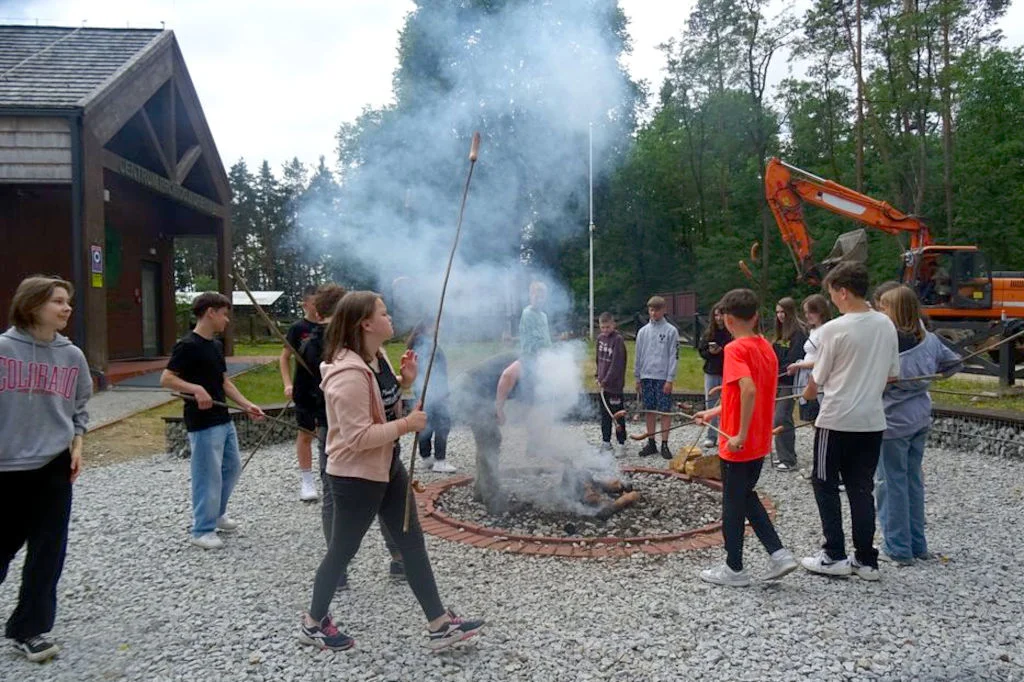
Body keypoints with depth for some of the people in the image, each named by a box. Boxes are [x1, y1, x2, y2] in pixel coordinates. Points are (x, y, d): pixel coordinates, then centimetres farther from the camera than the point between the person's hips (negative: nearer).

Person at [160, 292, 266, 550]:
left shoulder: (216, 345, 12)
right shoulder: (188, 345, -15)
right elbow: (166, 379, -20)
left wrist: (247, 405, 6)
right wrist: (196, 389, -32)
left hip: (224, 420, 9)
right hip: (203, 424, -9)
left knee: (233, 466, 19)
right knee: (208, 475, -1)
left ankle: (217, 514, 36)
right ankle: (203, 530, 13)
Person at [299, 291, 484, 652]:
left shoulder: (377, 358, 3)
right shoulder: (349, 375, -27)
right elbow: (357, 437, -30)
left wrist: (404, 381, -1)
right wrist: (407, 425, -23)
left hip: (388, 467, 9)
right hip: (355, 476, -9)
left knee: (412, 541, 12)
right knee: (343, 549, 10)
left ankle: (440, 625, 22)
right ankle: (313, 623, 34)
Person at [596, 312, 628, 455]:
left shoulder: (618, 339, -14)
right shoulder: (600, 338, 9)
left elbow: (616, 364, -18)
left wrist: (605, 381, -18)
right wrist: (598, 377, 11)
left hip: (614, 384, -7)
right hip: (603, 384, 7)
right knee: (605, 415, 14)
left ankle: (621, 443, 7)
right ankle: (606, 442, 24)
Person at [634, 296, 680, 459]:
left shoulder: (671, 331, -3)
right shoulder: (643, 331, 9)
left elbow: (673, 356, -6)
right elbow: (638, 356, 11)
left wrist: (670, 379, -11)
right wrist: (637, 377, 8)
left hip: (663, 377, -4)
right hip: (646, 377, 4)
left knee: (665, 411, 0)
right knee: (649, 410, 8)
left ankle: (664, 444, 5)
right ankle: (651, 442, 16)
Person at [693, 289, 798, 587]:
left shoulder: (736, 349, -17)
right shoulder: (766, 347, 8)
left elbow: (749, 391, -32)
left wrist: (740, 435, -27)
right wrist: (714, 412, 22)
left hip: (738, 445, -8)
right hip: (760, 442, 8)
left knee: (733, 503, 6)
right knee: (747, 497, 22)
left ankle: (734, 569, 19)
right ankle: (778, 554, 16)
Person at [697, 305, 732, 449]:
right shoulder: (708, 333, 6)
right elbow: (701, 350, 8)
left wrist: (723, 351, -20)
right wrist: (710, 352, -10)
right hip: (711, 372, 4)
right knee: (710, 403, 6)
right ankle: (711, 436, 14)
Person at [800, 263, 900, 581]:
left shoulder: (834, 328, -15)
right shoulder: (887, 325, 4)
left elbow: (818, 378, -6)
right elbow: (892, 373, 12)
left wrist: (808, 393, 15)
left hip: (837, 420, -6)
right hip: (872, 420, 6)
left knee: (825, 485, 8)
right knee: (862, 489, 12)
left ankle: (834, 556, 11)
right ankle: (866, 560, 17)